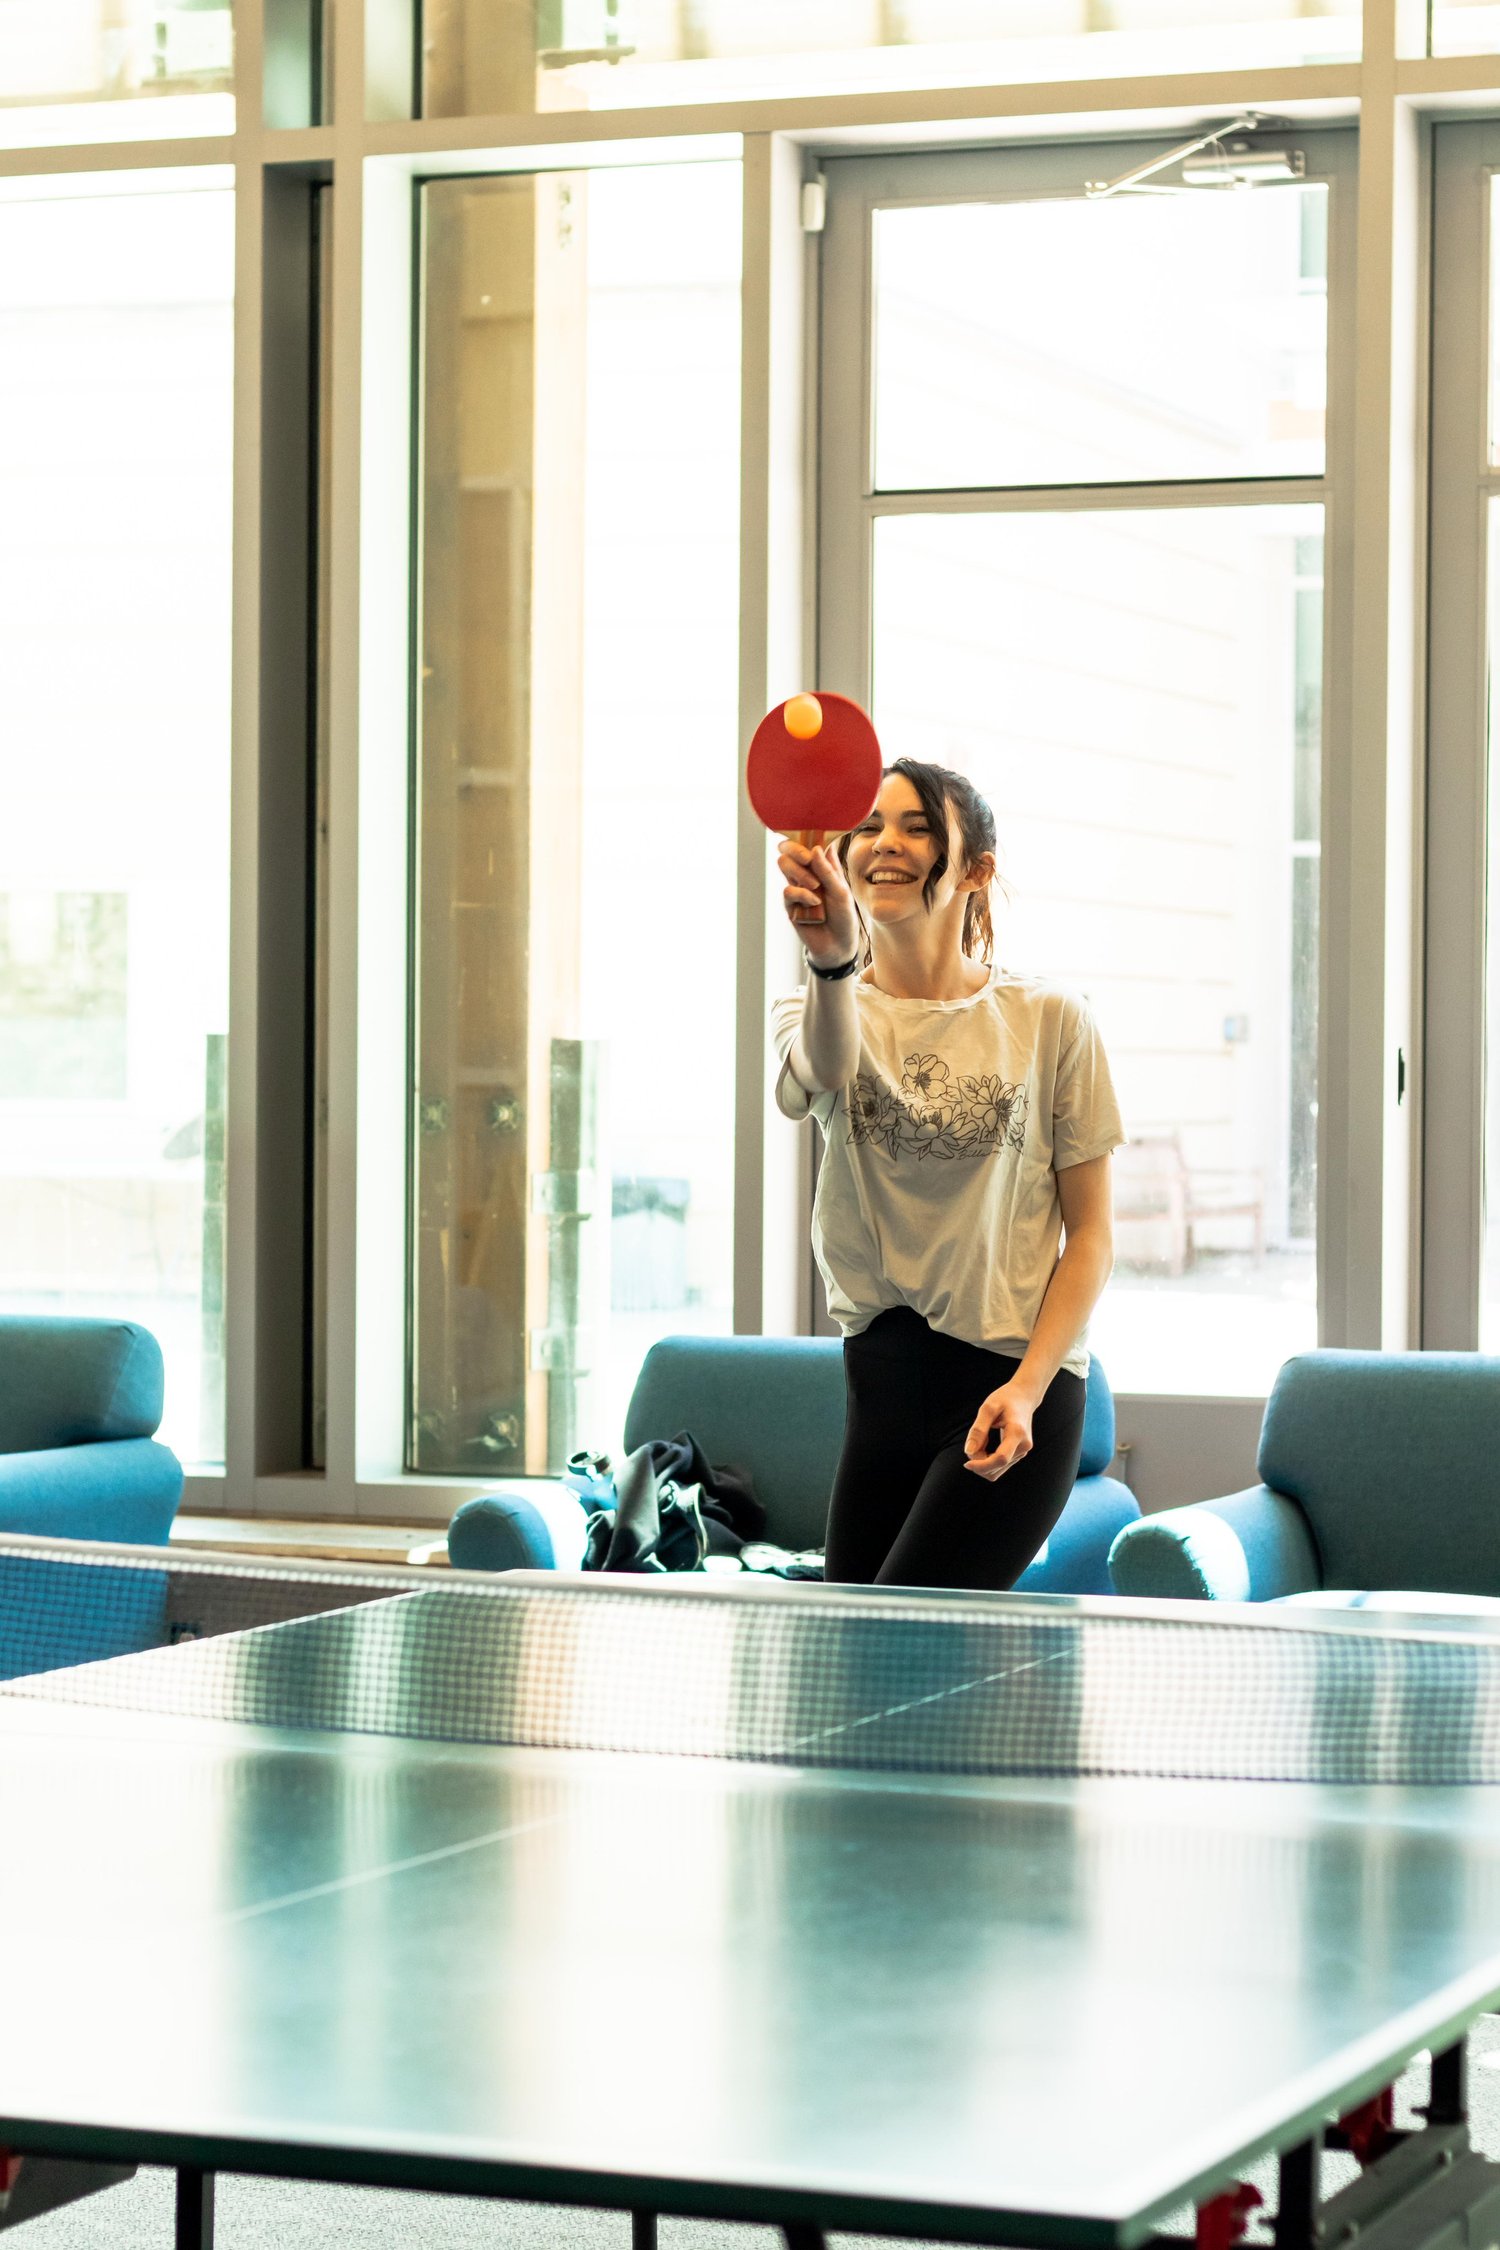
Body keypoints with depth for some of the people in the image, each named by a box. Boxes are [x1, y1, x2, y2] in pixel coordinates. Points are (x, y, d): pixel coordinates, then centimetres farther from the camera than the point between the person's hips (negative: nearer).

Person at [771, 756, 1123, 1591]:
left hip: (1017, 1397, -4)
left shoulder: (1051, 1019, 0)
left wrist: (1027, 1386, -13)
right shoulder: (827, 1011, 5)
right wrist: (832, 960, -46)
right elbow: (826, 1067, -23)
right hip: (882, 1387, 4)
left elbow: (1091, 1234, 2)